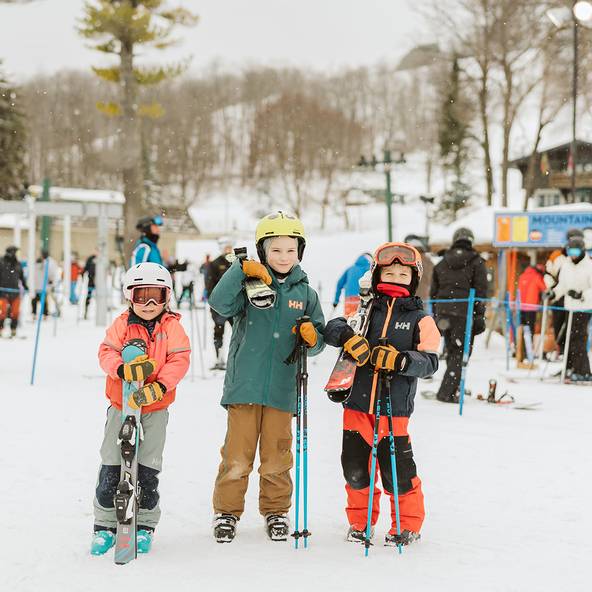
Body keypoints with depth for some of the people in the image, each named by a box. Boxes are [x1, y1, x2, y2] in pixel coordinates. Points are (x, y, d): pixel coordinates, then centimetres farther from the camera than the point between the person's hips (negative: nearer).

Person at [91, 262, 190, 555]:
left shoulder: (172, 327, -3)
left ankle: (144, 526, 15)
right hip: (120, 403, 1)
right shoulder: (122, 324, 0)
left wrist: (158, 387, -25)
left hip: (155, 407, -1)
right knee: (111, 467, 2)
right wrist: (124, 369, -29)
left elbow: (179, 361, -11)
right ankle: (105, 525, 13)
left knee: (148, 469, 2)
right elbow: (106, 352, -9)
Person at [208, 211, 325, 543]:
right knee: (237, 455, 3)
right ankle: (227, 511, 17)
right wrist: (242, 270, -27)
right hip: (244, 386, -2)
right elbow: (220, 303, -18)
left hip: (282, 389, 2)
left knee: (277, 457, 10)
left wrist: (313, 337, -9)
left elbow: (318, 341, 14)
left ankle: (276, 511, 25)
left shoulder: (305, 293, 10)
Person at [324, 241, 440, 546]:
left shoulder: (420, 318, 3)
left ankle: (408, 524, 19)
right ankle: (360, 520, 29)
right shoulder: (365, 310, 9)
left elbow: (430, 361, -7)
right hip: (357, 404, 3)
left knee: (397, 472, -1)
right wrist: (347, 336, -23)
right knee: (355, 468, 9)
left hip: (394, 408, -3)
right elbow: (332, 327, -2)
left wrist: (400, 359, -24)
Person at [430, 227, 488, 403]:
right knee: (460, 353, -2)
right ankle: (446, 392, -11)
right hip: (464, 314, -4)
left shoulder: (442, 263, 15)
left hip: (443, 312, 4)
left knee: (452, 351, 18)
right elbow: (481, 292, -5)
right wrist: (480, 317, -4)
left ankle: (451, 387, 21)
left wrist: (436, 316, 20)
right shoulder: (476, 263, 3)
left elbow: (433, 292, 15)